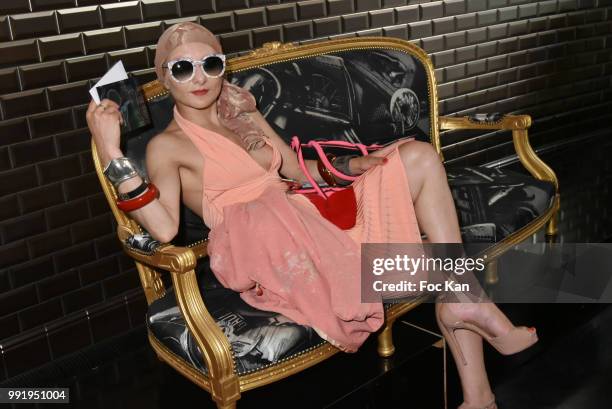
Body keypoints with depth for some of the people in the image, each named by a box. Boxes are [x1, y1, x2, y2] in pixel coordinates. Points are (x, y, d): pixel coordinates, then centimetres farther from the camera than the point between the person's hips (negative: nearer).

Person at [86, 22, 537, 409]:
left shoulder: (244, 115, 19)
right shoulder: (167, 145, 0)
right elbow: (165, 228, -17)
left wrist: (354, 166, 4)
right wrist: (112, 154, -24)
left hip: (309, 217, 7)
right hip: (260, 245, -7)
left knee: (419, 157, -5)